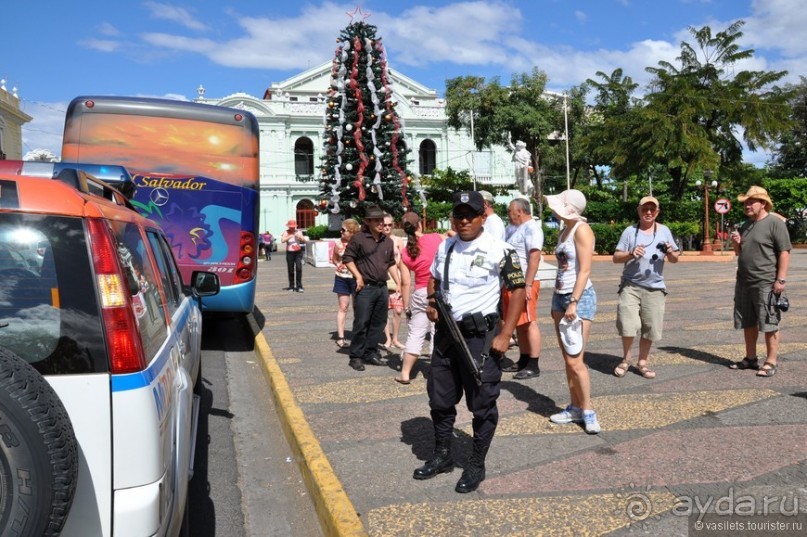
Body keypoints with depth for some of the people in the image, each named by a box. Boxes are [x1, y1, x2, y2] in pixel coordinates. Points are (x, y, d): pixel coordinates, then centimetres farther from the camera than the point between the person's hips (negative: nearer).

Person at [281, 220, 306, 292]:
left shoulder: (298, 232, 8)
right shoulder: (286, 232, 4)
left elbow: (304, 241, 1)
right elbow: (282, 240, -11)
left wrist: (300, 237, -18)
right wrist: (290, 236, -20)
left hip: (298, 252, 0)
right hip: (289, 253, 0)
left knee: (299, 268, -12)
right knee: (290, 270, 3)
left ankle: (299, 286, -9)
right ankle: (291, 286, 15)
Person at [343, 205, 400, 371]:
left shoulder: (388, 241, 12)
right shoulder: (358, 238, -6)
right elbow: (347, 258, -5)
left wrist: (398, 283, 13)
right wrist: (358, 277, -12)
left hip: (382, 288, 6)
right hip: (365, 288, -6)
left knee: (378, 323, 11)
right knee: (361, 323, -4)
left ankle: (371, 353, 23)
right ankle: (356, 356, 6)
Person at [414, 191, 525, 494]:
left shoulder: (499, 250, -12)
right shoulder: (445, 247, 7)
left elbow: (519, 290, -10)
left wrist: (504, 335, -15)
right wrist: (431, 303, 0)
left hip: (480, 336, -6)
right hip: (446, 333, 6)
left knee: (482, 404, 5)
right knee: (440, 400, 16)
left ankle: (476, 465, 24)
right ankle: (442, 457, 34)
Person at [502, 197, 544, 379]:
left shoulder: (531, 228, -11)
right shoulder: (514, 229, 17)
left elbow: (535, 257, -20)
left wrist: (528, 284, -24)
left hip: (524, 283, -9)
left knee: (529, 323, -5)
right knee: (519, 324, 13)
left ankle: (533, 365, 0)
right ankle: (523, 360, 22)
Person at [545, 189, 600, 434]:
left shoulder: (582, 230, -12)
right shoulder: (564, 231, 14)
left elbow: (585, 270, -18)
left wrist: (573, 303, -21)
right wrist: (556, 302, 17)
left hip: (580, 297, -9)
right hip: (560, 295, 9)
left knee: (575, 361, -8)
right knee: (567, 359, 11)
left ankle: (587, 411, 7)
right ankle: (575, 408, 20)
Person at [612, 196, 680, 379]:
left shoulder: (664, 231, 7)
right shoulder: (630, 231, 1)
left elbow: (675, 259, 11)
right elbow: (616, 258, -2)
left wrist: (671, 253, -12)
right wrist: (631, 254, -21)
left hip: (655, 288, 2)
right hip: (631, 285, -2)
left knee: (650, 328, 6)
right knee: (628, 325, -10)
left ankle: (642, 362, 22)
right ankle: (626, 359, 14)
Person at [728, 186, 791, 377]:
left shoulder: (775, 223, -7)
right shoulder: (745, 224, 16)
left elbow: (784, 253, -11)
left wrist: (781, 279, -17)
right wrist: (736, 244, 2)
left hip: (766, 283, -7)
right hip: (744, 282, 8)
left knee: (769, 324, -2)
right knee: (748, 323, 13)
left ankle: (771, 361, 5)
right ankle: (750, 358, 23)